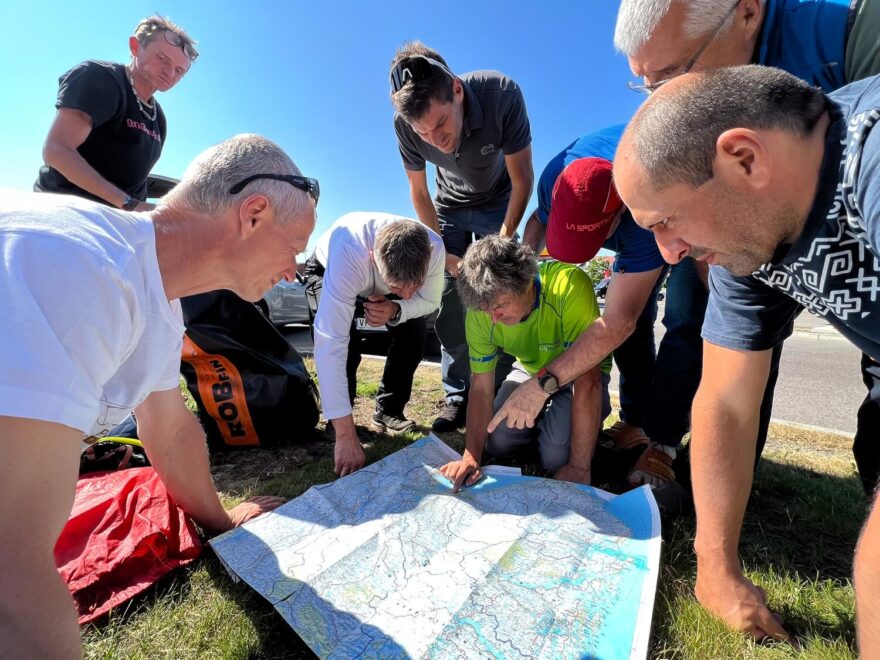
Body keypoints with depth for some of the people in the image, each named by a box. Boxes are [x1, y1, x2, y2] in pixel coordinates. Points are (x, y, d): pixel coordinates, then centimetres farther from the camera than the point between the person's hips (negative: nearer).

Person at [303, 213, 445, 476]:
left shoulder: (434, 248, -36)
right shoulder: (348, 255, -47)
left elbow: (430, 301, -16)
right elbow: (330, 344, -49)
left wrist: (397, 310, -40)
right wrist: (345, 435, -48)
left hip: (380, 287, 3)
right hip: (326, 272, -3)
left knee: (415, 333, -16)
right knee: (344, 341, -27)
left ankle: (388, 412, 7)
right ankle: (336, 426, 0)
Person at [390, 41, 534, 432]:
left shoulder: (502, 95, -30)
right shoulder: (405, 125, -24)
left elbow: (522, 179, -20)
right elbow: (419, 193, -10)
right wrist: (443, 252, -14)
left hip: (498, 203, -1)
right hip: (449, 206, 2)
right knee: (449, 304, -7)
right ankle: (458, 397, 3)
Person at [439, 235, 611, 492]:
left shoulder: (569, 286, -38)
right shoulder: (480, 311, -24)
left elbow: (588, 380, -35)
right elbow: (481, 388, -17)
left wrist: (579, 468, -31)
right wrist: (471, 457, -26)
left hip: (579, 372, -3)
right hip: (531, 370, 4)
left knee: (557, 457, -19)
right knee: (498, 445, -9)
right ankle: (544, 416, 20)